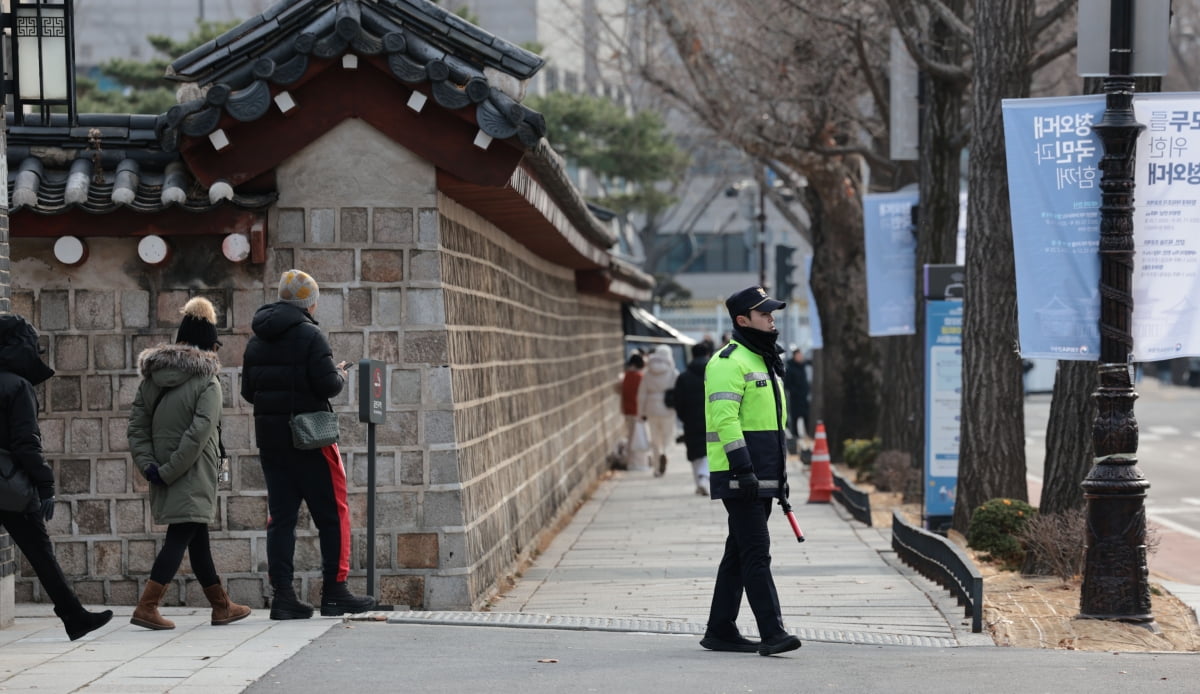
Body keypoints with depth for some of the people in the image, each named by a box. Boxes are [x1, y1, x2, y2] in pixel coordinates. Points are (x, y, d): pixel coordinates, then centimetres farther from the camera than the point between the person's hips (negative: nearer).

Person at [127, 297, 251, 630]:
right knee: (181, 537, -5)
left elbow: (136, 424, 3)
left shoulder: (152, 377, 8)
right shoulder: (207, 383, -11)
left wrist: (148, 463, -3)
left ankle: (222, 606, 26)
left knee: (197, 538, 16)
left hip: (166, 476, 7)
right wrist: (168, 473, -17)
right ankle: (146, 607, -14)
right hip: (193, 476, -7)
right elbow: (198, 434, -20)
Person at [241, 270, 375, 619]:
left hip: (269, 436, 6)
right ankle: (335, 592, 2)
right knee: (332, 514, 3)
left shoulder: (256, 340, 10)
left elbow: (248, 391, 11)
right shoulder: (309, 335, -11)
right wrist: (340, 376, 3)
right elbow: (327, 385, -17)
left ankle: (283, 594, 2)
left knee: (281, 517, 7)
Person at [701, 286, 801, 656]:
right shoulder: (729, 361, -11)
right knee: (756, 552, -13)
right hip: (738, 477, -10)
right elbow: (725, 418, -21)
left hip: (762, 477, 10)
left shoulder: (765, 362, 20)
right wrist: (743, 468, -26)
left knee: (739, 553, 11)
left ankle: (720, 630, 16)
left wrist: (780, 474, 23)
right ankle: (772, 633, -16)